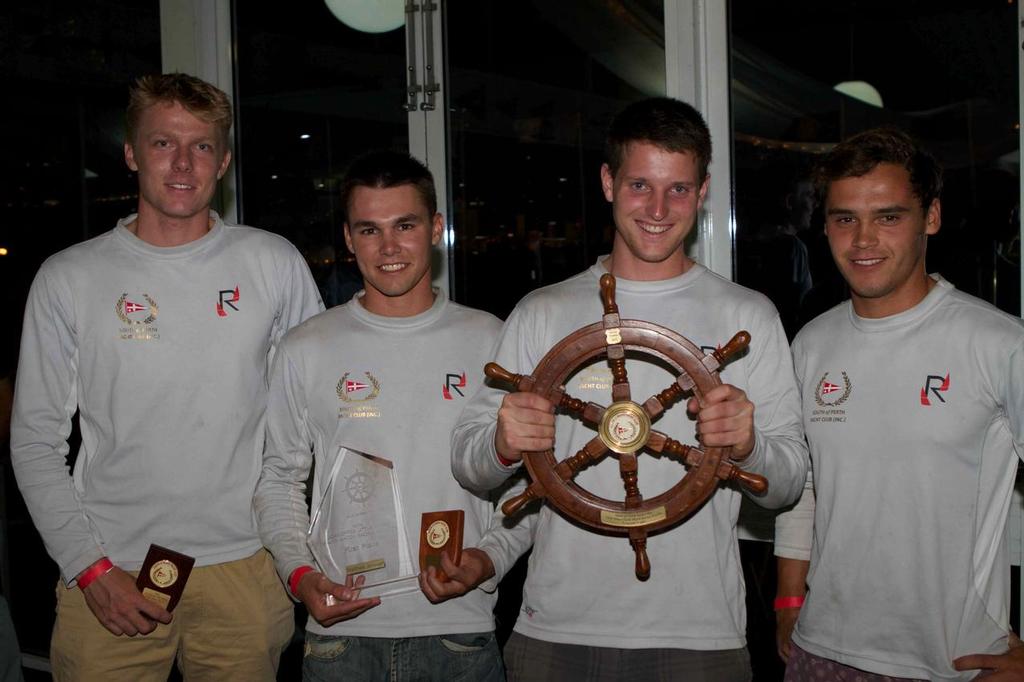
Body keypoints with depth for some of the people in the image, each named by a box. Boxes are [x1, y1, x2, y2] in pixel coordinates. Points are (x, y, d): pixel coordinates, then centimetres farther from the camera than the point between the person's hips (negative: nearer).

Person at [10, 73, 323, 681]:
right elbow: (35, 441, 2)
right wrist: (89, 566, -6)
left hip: (243, 565, 1)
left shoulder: (274, 264, 1)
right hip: (110, 575, 0)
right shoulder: (68, 279, 0)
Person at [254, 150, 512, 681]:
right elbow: (279, 479, 9)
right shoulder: (306, 351, 3)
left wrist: (489, 559, -10)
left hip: (460, 626, 0)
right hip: (342, 624, 0)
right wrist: (300, 572, -5)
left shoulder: (490, 341, 1)